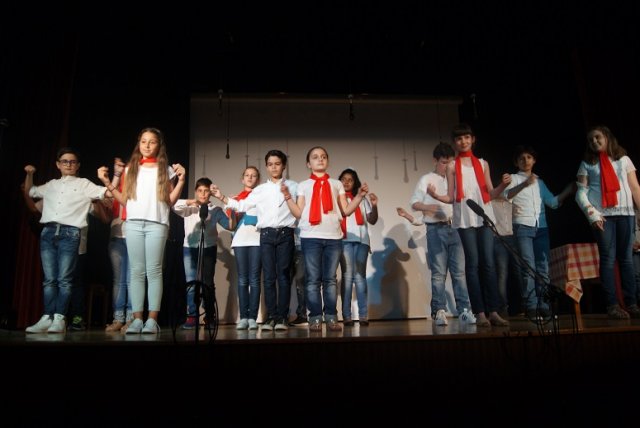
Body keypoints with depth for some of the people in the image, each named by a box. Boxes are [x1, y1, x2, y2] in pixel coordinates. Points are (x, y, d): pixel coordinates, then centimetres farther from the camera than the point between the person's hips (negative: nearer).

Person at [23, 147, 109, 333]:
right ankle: (47, 318, 4)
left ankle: (59, 319, -5)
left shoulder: (84, 184, 11)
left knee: (64, 279, -6)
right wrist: (29, 174, 23)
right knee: (49, 279, 3)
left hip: (70, 233, -4)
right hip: (48, 232, 4)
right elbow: (28, 193, 35)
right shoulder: (51, 185, 23)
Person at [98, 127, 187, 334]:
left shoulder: (165, 170, 11)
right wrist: (107, 183, 8)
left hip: (157, 224, -2)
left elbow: (170, 201, 5)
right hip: (133, 224, 3)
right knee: (137, 271, 1)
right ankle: (137, 318, 3)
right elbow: (125, 200, 13)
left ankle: (152, 319, -6)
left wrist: (180, 181, -4)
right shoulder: (130, 169, 17)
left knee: (153, 271, -6)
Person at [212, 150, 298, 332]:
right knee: (268, 277, 0)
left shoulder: (293, 186, 10)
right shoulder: (260, 190, 15)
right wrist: (222, 197, 6)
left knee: (283, 275, -2)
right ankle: (271, 316, 5)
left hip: (285, 234, -2)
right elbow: (242, 206, 12)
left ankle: (282, 317, 1)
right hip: (266, 235, 2)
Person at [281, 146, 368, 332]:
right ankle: (315, 318, 2)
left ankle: (331, 317, 6)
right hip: (310, 236, -1)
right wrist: (288, 197, -4)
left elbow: (346, 210, 11)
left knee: (330, 279, 2)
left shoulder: (336, 184, 19)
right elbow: (299, 214, 7)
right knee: (313, 279, -3)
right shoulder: (303, 185, 15)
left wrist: (360, 195, 2)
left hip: (334, 236, 1)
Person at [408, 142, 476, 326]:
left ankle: (464, 310, 2)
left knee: (459, 271, 0)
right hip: (436, 229, -3)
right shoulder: (426, 180, 6)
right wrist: (428, 207, -20)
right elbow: (414, 203, -1)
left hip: (454, 228, 3)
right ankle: (439, 311, 1)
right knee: (439, 272, -3)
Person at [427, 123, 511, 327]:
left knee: (488, 263, -3)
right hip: (465, 218, -2)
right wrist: (435, 195, -14)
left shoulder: (483, 163, 16)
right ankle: (480, 312, -2)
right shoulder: (452, 166, 10)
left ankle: (493, 311, 0)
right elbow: (451, 198, 5)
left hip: (484, 216, 2)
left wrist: (503, 185, -5)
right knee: (473, 264, -4)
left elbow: (490, 193, 13)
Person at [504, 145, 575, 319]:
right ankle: (531, 307, -8)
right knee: (529, 267, -10)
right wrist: (524, 184, -25)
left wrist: (567, 191, 10)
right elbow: (506, 196, -13)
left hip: (541, 227, 5)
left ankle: (543, 306, 6)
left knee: (543, 268, 2)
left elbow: (553, 202, 20)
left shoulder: (539, 182, 22)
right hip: (522, 227, -5)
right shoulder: (514, 178, 7)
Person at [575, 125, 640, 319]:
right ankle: (612, 305, -6)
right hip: (602, 215, -2)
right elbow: (581, 193, 2)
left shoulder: (623, 159, 15)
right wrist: (592, 214, -11)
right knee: (608, 259, -6)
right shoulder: (587, 164, 10)